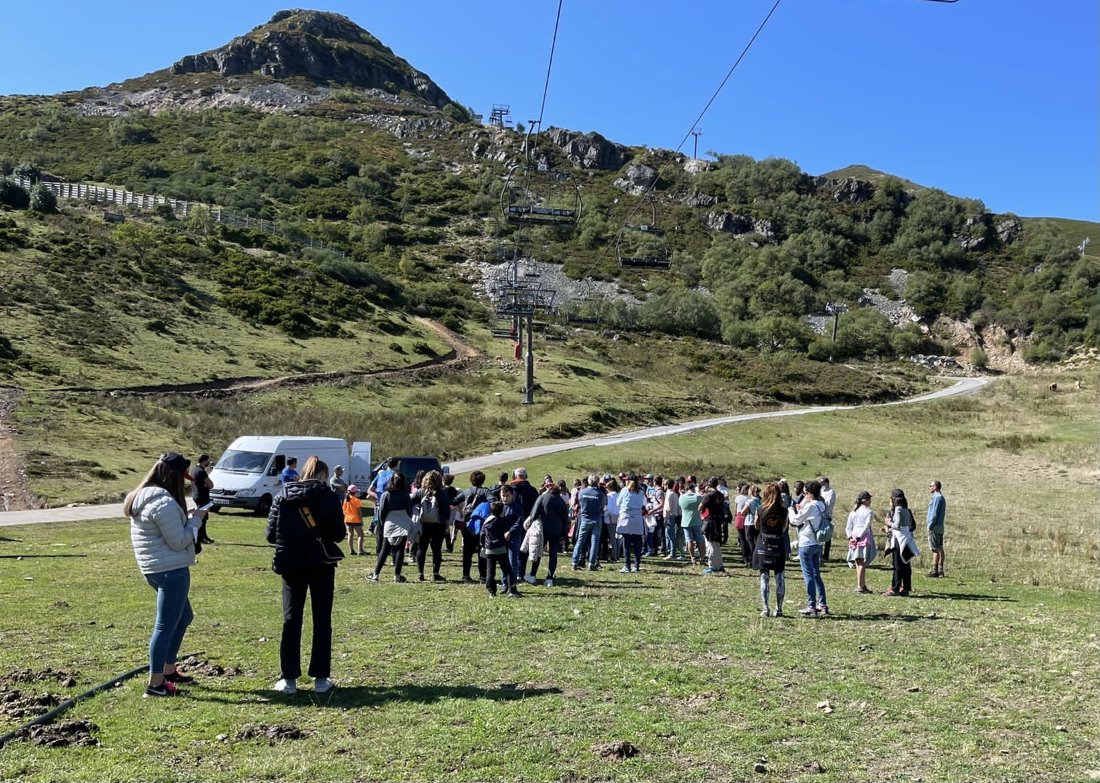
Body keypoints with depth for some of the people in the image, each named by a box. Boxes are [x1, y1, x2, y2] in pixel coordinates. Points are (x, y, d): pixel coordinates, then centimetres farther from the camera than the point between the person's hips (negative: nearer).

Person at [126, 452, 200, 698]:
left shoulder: (142, 497, 11)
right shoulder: (164, 503, -21)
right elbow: (179, 541, -18)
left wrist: (190, 520, 10)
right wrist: (196, 520, -8)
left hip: (154, 569, 11)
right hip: (171, 570, -11)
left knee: (183, 617, 22)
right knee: (166, 625, -2)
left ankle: (168, 670, 29)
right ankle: (155, 683, 5)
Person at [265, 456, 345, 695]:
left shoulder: (282, 496, 0)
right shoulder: (328, 497, -6)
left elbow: (271, 535, -1)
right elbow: (338, 534, -8)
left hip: (291, 564, 2)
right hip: (321, 564, -2)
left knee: (291, 619, 9)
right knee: (322, 620, 7)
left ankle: (288, 679, 9)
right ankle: (321, 678, 9)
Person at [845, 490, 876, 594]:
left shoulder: (853, 512, 13)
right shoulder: (868, 512, -4)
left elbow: (848, 528, 9)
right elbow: (866, 527, -14)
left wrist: (851, 537, 0)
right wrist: (858, 537, -14)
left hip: (854, 539, 6)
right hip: (865, 538, -5)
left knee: (858, 563, 11)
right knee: (862, 563, -6)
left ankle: (862, 585, 17)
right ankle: (860, 586, -9)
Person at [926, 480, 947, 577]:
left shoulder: (937, 498, -15)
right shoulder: (942, 498, 17)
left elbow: (934, 514, -19)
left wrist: (930, 526, -17)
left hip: (935, 526, -10)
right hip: (940, 526, 10)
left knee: (935, 549, -8)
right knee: (940, 548, 9)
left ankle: (934, 570, -8)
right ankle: (940, 570, 12)